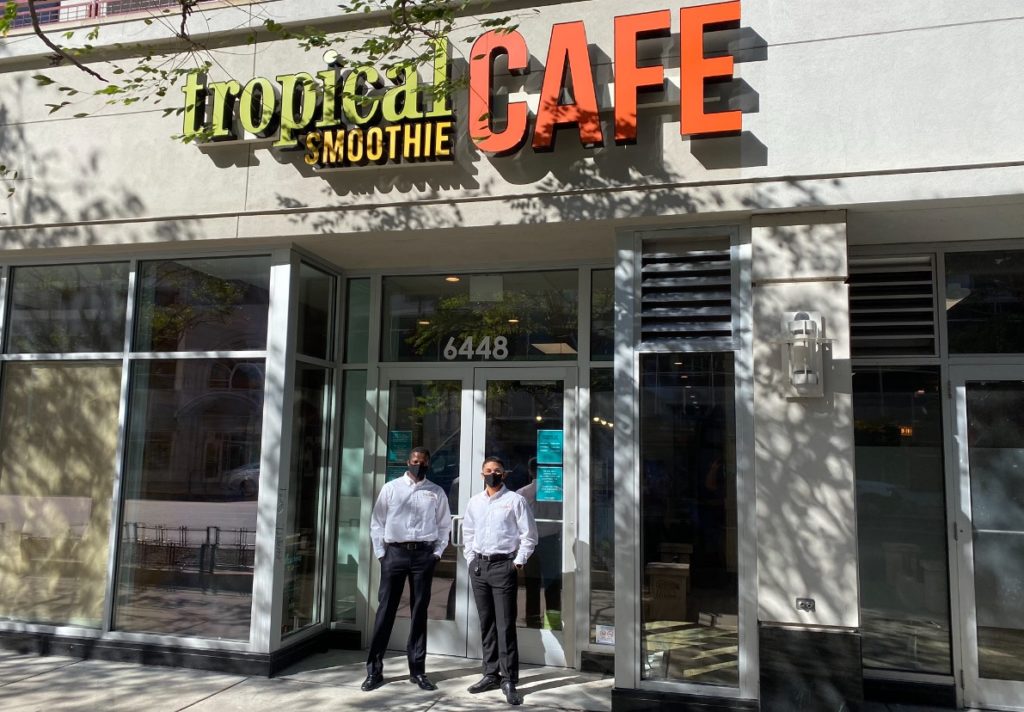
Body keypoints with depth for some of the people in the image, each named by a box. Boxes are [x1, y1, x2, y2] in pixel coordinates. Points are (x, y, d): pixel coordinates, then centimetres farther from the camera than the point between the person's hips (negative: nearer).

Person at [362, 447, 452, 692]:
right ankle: (374, 670, 9)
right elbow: (377, 523, 4)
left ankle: (417, 670, 16)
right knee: (386, 609, 1)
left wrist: (437, 553, 1)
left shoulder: (437, 492, 8)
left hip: (423, 554, 1)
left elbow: (444, 525, 10)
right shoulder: (391, 488, 4)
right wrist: (381, 553, -2)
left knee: (419, 611, 7)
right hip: (394, 552, -1)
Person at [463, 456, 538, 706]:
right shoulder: (475, 502, 10)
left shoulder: (515, 500, -4)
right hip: (478, 565, 5)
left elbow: (529, 535, -4)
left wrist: (518, 562, -9)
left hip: (503, 565, -5)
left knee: (505, 625, -5)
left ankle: (509, 680, 1)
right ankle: (491, 674, 21)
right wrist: (471, 559, 10)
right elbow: (467, 532, 19)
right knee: (486, 623, 12)